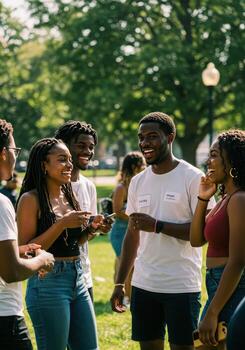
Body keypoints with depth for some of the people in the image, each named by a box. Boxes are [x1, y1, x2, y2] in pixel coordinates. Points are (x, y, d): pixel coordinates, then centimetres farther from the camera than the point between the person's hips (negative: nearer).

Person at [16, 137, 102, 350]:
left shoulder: (69, 196, 11)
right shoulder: (31, 199, -10)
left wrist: (91, 229, 2)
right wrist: (62, 224, -21)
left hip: (78, 280, 7)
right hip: (48, 282, -7)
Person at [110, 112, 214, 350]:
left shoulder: (192, 177, -7)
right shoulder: (137, 182, 11)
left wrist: (157, 226, -20)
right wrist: (119, 283, 10)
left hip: (181, 286, -5)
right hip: (143, 285, 5)